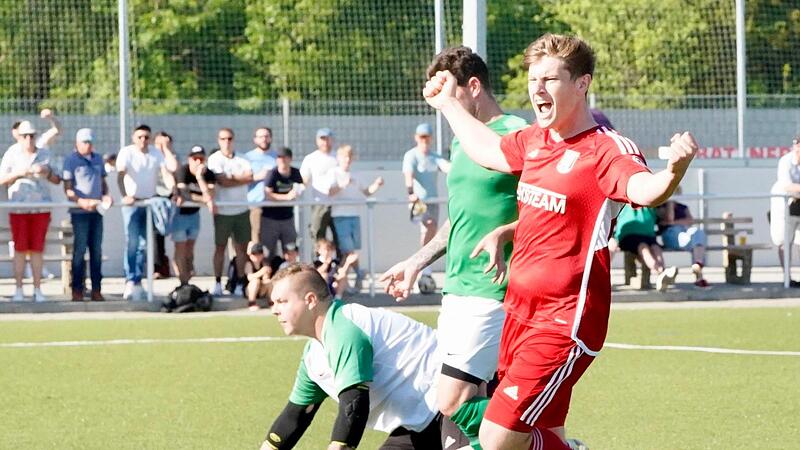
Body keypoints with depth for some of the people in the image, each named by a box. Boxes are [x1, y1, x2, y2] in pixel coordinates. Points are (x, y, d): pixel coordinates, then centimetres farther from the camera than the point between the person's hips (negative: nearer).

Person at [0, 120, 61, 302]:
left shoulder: (44, 155, 9)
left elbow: (57, 180, 8)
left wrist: (47, 172, -12)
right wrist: (18, 173, -18)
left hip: (41, 207, 1)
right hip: (18, 207, -1)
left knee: (37, 249, 0)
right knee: (20, 248, -4)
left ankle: (38, 290, 3)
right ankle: (18, 290, -2)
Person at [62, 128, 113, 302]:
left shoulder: (98, 159, 15)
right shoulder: (71, 160, -2)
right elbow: (68, 188, -6)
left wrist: (106, 196, 2)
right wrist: (81, 201, -22)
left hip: (96, 210, 5)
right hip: (79, 212, -5)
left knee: (96, 250, 6)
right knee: (80, 250, -5)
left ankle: (96, 289, 9)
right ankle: (77, 290, -1)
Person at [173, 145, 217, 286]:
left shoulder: (208, 174, -11)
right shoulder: (182, 171, -22)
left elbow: (210, 196, -27)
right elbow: (184, 194, -33)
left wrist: (199, 177, -32)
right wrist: (205, 201, -35)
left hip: (194, 214, 5)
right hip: (179, 214, -5)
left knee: (190, 249, 11)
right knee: (181, 248, -6)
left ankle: (187, 281, 20)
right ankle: (183, 284, -8)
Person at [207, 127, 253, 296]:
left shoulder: (241, 159, 10)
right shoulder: (215, 159, -2)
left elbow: (249, 177, -6)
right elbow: (222, 181, -14)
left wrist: (232, 178, -14)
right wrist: (241, 178, -7)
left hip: (242, 210, 3)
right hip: (223, 211, -3)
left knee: (242, 246, 2)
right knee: (220, 246, 2)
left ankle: (239, 283, 7)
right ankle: (218, 283, 7)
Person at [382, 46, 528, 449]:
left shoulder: (515, 136, -11)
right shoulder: (462, 143, 17)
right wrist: (418, 261, 31)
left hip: (491, 293, -9)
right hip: (456, 290, 9)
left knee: (452, 408, -15)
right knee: (471, 405, 6)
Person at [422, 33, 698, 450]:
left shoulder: (607, 149, -16)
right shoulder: (535, 139, 8)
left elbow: (645, 190, -37)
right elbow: (488, 150, 30)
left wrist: (674, 170, -59)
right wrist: (448, 104, 44)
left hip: (564, 322, -8)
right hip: (520, 312, 8)